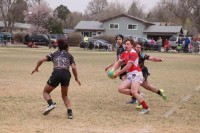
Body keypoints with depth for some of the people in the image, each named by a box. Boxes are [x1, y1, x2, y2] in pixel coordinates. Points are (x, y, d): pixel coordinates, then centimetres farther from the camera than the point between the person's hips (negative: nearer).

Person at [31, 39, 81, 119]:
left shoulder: (54, 54, 20)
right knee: (64, 95, 22)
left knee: (46, 91, 19)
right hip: (66, 75, 1)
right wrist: (76, 79, 13)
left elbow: (41, 60, 8)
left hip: (56, 74, -1)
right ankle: (70, 112, 5)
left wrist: (36, 68, 22)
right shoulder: (69, 56, 19)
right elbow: (73, 67, 3)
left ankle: (51, 104, -9)